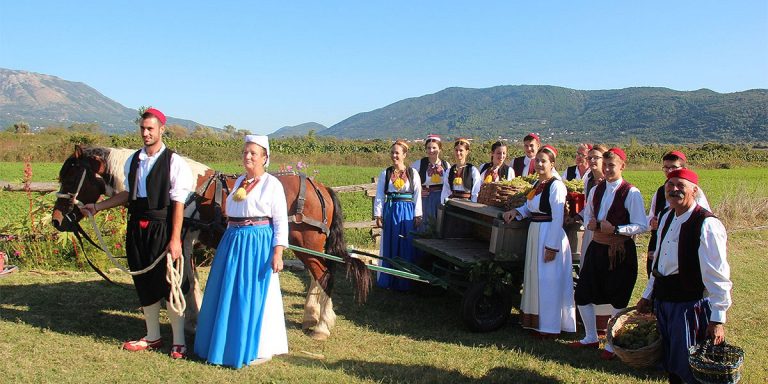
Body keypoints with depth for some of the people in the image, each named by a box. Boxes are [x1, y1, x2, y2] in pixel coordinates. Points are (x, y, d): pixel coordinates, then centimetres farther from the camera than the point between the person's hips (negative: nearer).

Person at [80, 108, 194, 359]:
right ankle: (152, 337, 31)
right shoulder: (133, 161, 9)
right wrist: (98, 207, 10)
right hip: (137, 228, 6)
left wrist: (175, 239, -18)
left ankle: (178, 342, 13)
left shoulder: (174, 162, -10)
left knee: (169, 284, 0)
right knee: (144, 284, 15)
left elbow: (178, 203, -14)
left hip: (162, 228, -6)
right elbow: (128, 194, 17)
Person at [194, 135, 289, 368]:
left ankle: (261, 349, 15)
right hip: (233, 242, 7)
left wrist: (278, 253, -19)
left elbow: (280, 222, -11)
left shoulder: (272, 184, -8)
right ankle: (227, 342, 30)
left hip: (258, 244, -7)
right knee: (228, 294, 13)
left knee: (254, 294, 0)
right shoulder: (240, 181, 13)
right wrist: (232, 241, 20)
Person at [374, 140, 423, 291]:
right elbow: (379, 196, 4)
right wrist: (378, 215, -2)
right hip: (390, 211, 1)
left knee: (406, 247, 4)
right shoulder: (385, 174, 3)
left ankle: (404, 281, 14)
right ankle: (388, 280, 16)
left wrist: (418, 216, -2)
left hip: (407, 212, -1)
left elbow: (417, 196, 2)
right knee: (389, 246, 6)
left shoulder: (412, 173, 2)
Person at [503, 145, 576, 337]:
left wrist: (552, 247, -21)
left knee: (548, 281, -1)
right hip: (535, 234, 9)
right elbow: (529, 208, 18)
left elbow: (557, 219, -19)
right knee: (535, 278, 16)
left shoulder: (556, 186, -15)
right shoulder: (538, 184, 12)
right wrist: (516, 211, -3)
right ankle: (536, 320, 28)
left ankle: (549, 326, 9)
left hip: (550, 236, -9)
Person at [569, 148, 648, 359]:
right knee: (582, 295, 10)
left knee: (618, 301, 7)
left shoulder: (631, 193, -13)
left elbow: (642, 226, -15)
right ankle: (591, 337, 30)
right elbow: (587, 214, 20)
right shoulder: (596, 190, 6)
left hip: (621, 252, -6)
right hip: (596, 248, 6)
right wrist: (590, 223, -2)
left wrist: (615, 229, -23)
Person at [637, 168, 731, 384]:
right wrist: (647, 295, 20)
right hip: (662, 300, 8)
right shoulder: (666, 217, 8)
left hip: (690, 305, -8)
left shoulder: (707, 224, -18)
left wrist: (717, 319, -20)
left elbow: (717, 276, -19)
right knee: (669, 363, 19)